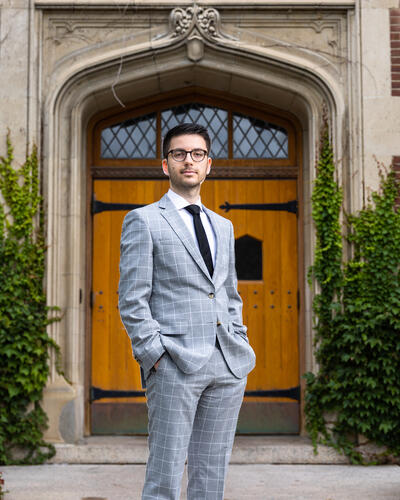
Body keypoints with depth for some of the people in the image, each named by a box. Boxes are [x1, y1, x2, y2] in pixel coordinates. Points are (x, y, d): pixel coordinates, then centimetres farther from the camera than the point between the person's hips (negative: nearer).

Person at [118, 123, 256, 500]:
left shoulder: (223, 226, 20)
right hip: (175, 366, -5)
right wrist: (155, 354, -12)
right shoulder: (143, 221, 2)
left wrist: (240, 346, 11)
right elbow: (132, 300, -4)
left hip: (228, 366, 6)